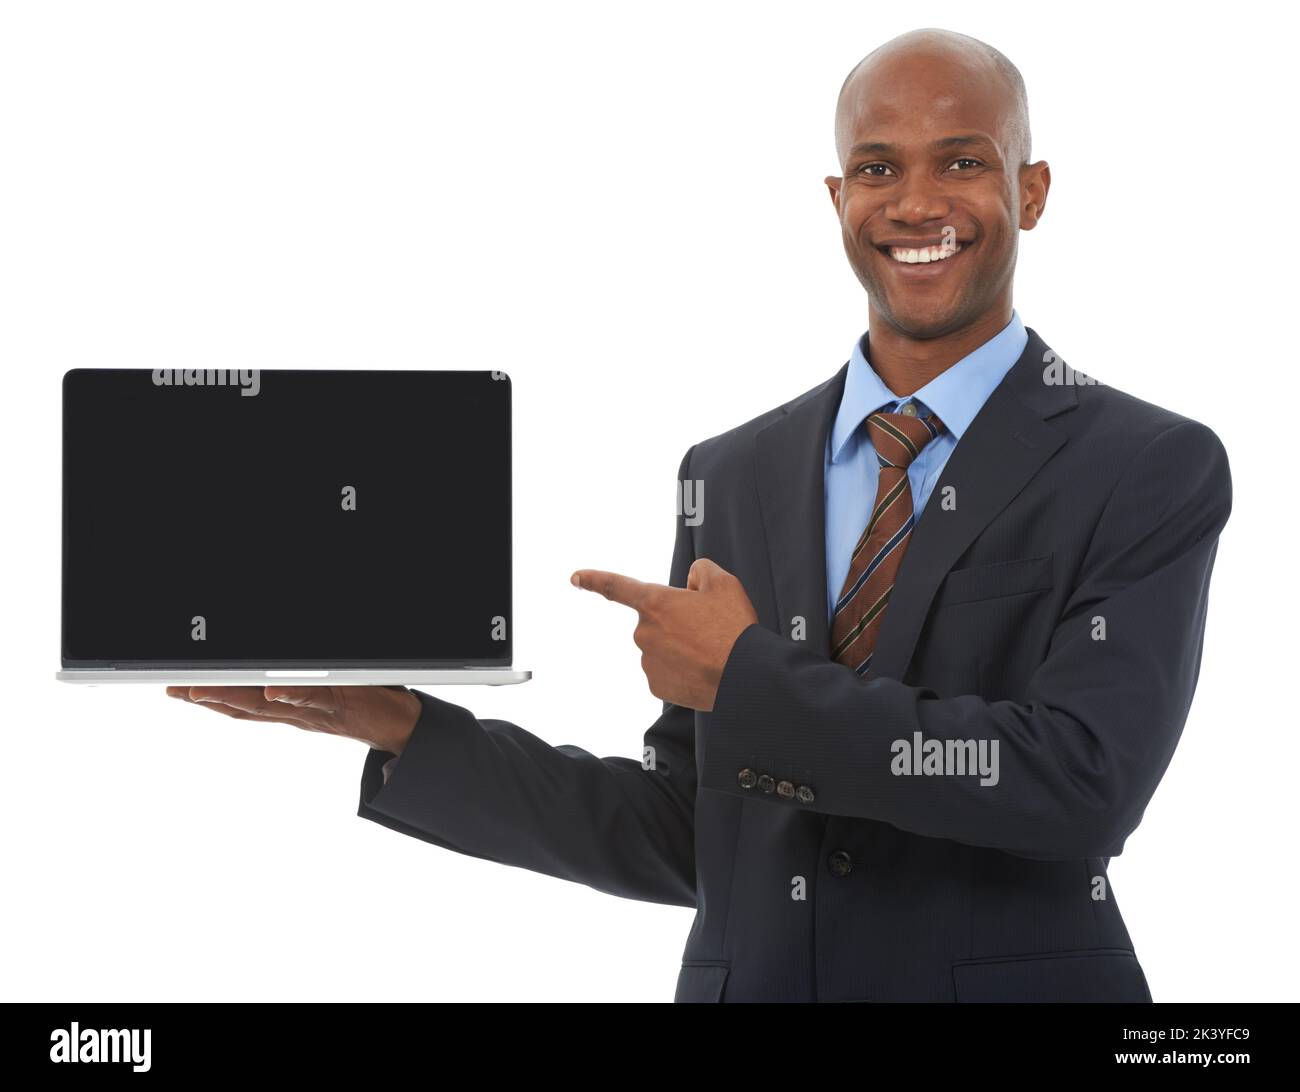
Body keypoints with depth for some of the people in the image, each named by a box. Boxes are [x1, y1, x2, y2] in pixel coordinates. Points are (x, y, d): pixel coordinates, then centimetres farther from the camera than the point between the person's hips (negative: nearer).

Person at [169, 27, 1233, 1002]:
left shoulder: (1153, 470, -7)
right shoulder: (733, 475, 6)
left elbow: (1086, 784, -20)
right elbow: (684, 839, 8)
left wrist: (750, 676, -17)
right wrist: (400, 728, -1)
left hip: (1017, 980, -3)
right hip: (749, 976, 4)